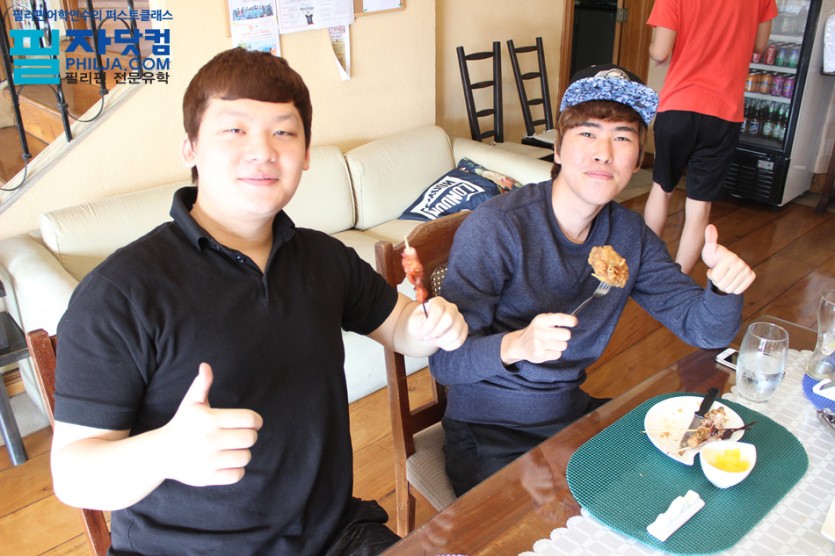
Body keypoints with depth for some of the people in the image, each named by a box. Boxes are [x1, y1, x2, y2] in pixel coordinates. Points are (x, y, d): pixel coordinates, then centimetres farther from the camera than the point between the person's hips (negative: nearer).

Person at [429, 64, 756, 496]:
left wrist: (724, 286, -18)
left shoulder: (628, 233, 0)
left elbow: (700, 328, 4)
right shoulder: (494, 228, -21)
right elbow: (445, 361, -23)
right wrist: (515, 345, -42)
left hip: (573, 413, 7)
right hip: (490, 435, -6)